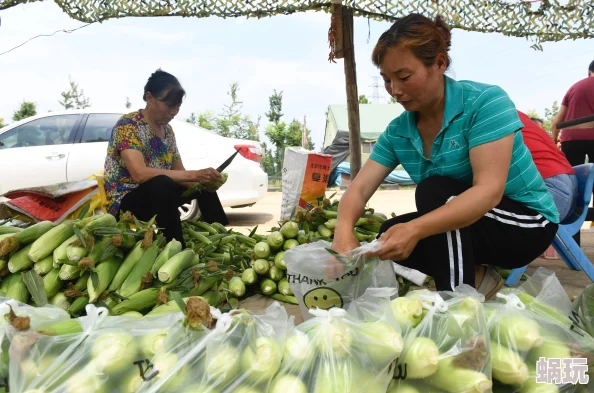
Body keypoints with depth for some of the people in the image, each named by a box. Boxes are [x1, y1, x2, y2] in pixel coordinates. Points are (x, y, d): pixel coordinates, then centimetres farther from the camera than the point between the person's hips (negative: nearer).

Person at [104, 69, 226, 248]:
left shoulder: (167, 130, 7)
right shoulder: (128, 125, -17)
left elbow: (179, 172, 6)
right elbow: (140, 174, -31)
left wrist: (202, 180, -16)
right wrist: (195, 175, -34)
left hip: (156, 196, 8)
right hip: (125, 202, -8)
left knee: (204, 186, 6)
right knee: (162, 184, -36)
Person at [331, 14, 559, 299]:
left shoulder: (485, 101, -23)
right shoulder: (397, 132, -6)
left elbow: (489, 191, -33)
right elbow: (360, 188, -14)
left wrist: (415, 229, -48)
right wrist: (344, 231, -37)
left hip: (526, 222, -6)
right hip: (466, 229, 6)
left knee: (434, 192, -29)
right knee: (388, 238, -11)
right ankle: (476, 276, 2)